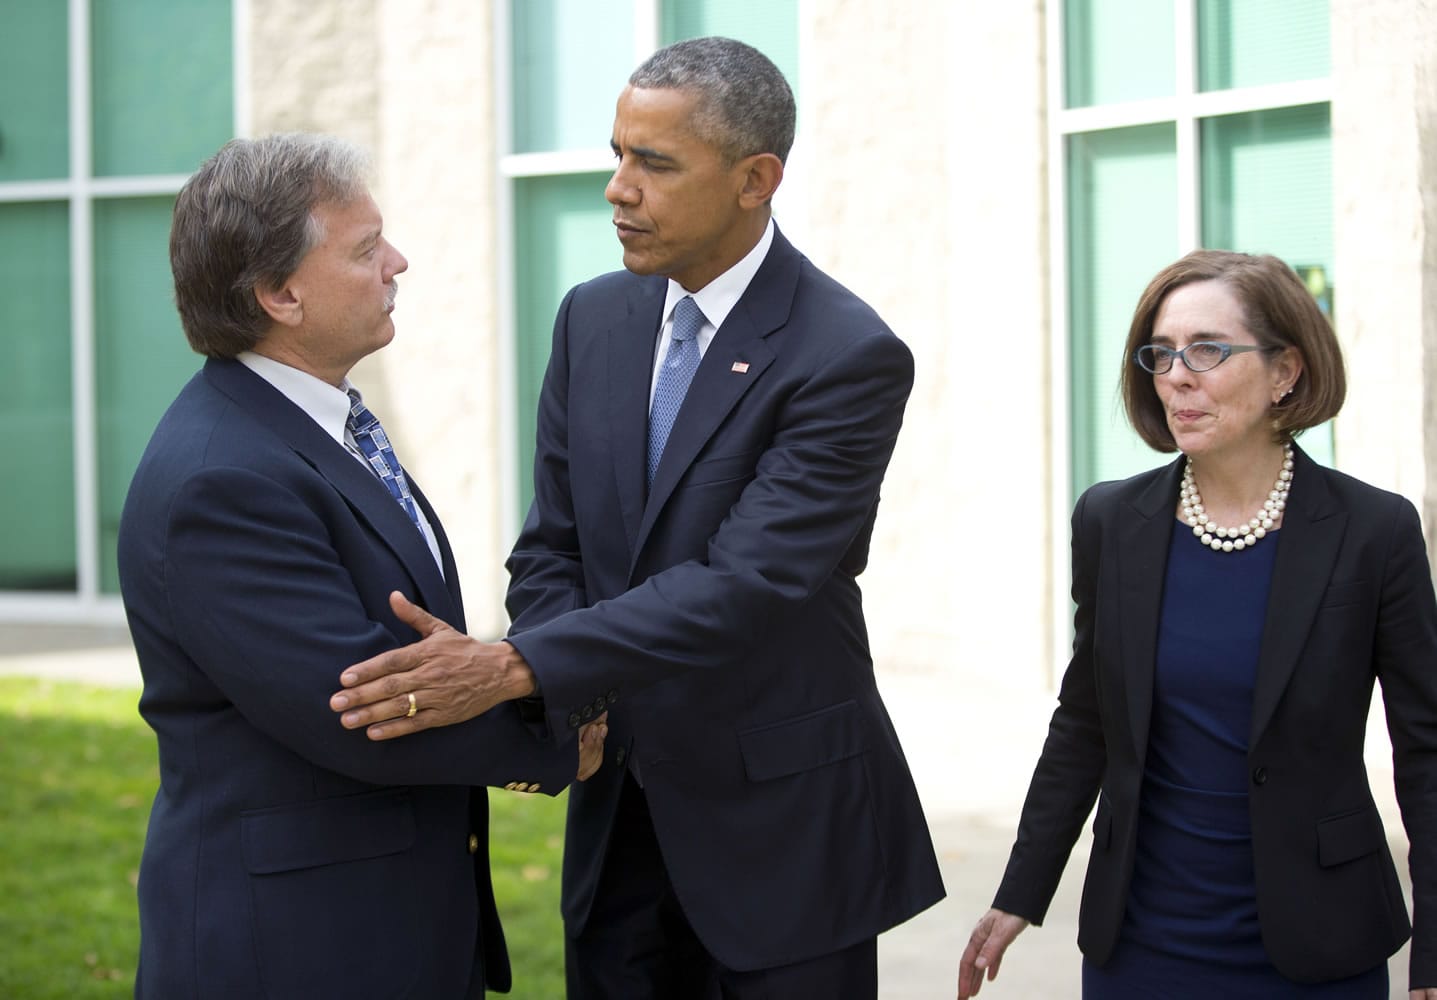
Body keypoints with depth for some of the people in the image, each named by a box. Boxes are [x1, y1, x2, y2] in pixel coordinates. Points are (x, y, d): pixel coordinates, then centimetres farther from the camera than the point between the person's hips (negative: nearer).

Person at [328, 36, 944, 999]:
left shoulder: (849, 358, -16)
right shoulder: (595, 318, 4)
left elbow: (745, 584, -25)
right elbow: (552, 546, 6)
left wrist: (518, 671, -33)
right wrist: (562, 712, -13)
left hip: (779, 818, -5)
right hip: (618, 810, 5)